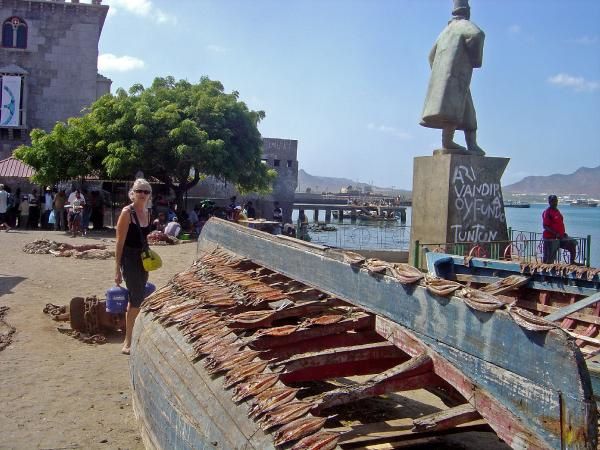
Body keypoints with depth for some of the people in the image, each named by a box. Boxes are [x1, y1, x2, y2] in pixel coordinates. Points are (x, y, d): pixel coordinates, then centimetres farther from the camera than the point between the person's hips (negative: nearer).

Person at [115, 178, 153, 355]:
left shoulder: (146, 212, 8)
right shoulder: (127, 212, -13)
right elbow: (120, 242, -14)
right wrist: (117, 270, -16)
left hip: (142, 259, 7)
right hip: (129, 259, -7)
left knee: (135, 300, 14)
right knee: (136, 300, -8)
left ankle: (131, 339, 26)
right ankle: (128, 343, 1)